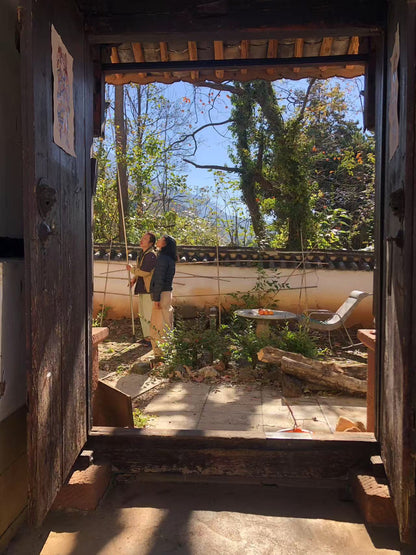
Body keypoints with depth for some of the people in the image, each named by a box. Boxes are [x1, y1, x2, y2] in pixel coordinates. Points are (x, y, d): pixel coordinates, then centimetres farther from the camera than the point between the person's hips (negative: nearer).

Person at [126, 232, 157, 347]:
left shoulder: (151, 255, -15)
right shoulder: (142, 254, 16)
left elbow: (145, 272, -22)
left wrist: (131, 269, -9)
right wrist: (134, 279, 9)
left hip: (148, 289, -10)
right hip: (141, 288, 10)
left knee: (149, 315, -5)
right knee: (142, 315, 16)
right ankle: (146, 337, 27)